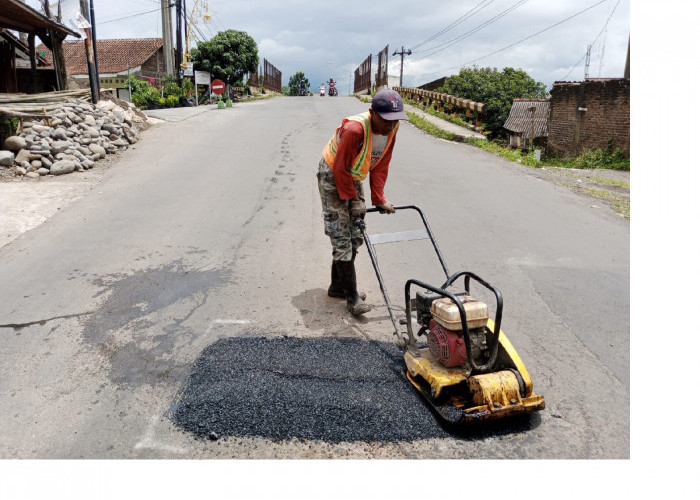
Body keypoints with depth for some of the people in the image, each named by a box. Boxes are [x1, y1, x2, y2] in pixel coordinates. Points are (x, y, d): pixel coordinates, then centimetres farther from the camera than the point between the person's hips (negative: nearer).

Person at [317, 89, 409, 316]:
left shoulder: (391, 128, -9)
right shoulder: (355, 129, -32)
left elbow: (381, 165, 0)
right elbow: (340, 168, -26)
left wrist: (379, 199, -3)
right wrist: (353, 200, -21)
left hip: (353, 177, 8)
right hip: (332, 177, -8)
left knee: (355, 237, 10)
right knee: (342, 239, -8)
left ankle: (338, 286, 25)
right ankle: (352, 297, -2)